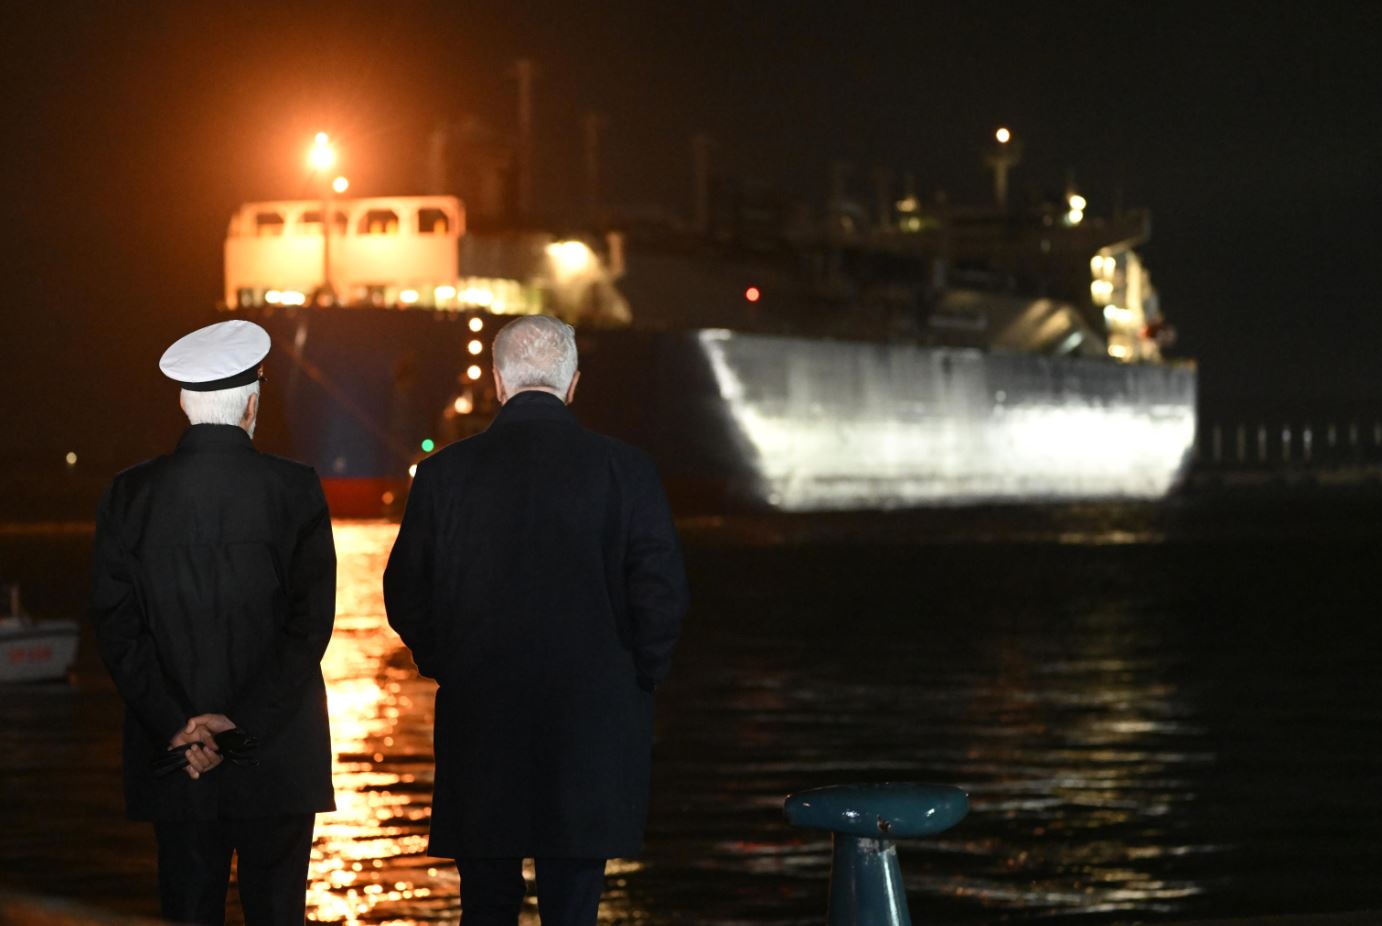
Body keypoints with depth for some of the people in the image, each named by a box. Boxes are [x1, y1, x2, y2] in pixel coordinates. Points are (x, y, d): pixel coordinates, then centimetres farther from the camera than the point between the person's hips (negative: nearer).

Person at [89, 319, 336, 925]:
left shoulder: (130, 494, -1)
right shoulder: (294, 491, -6)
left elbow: (115, 626, -4)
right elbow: (311, 623, -10)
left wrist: (175, 724, -6)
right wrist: (241, 720, -11)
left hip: (172, 756, 2)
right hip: (277, 760, -1)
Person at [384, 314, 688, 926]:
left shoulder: (445, 472, 0)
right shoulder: (624, 470, -4)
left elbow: (406, 596, 4)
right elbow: (661, 593, -6)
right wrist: (638, 678, 9)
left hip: (478, 721, 1)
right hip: (590, 728, -1)